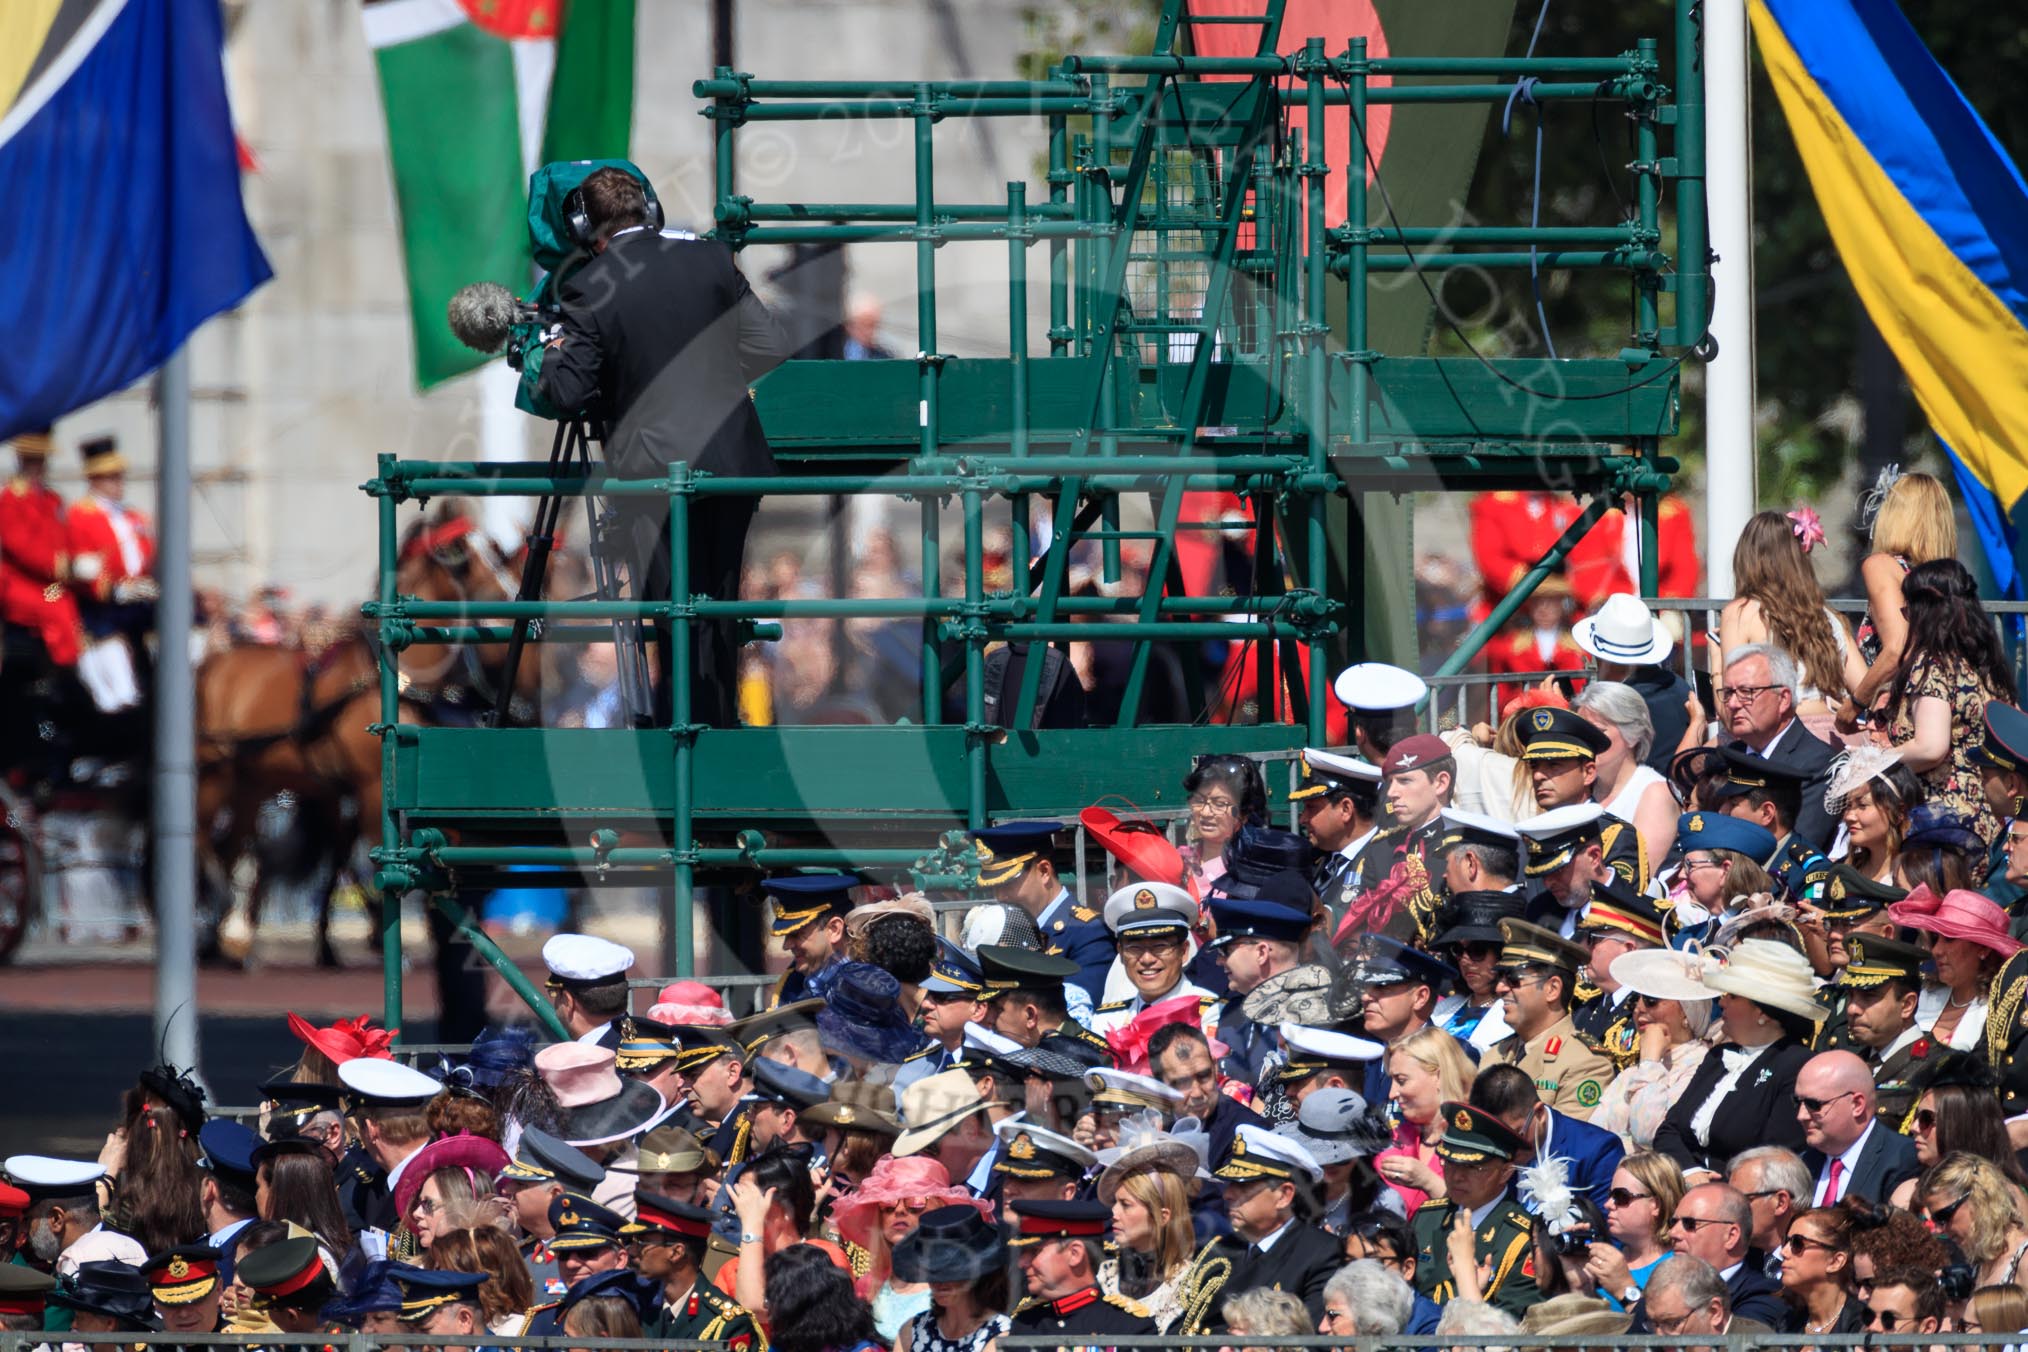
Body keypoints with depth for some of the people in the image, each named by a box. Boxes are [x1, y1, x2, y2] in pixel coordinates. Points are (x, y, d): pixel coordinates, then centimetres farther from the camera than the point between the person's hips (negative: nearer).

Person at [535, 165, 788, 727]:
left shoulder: (589, 289, -9)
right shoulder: (710, 259, 3)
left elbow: (568, 394, -9)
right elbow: (769, 347, 5)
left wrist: (554, 353, 11)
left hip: (658, 472, -4)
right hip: (734, 459, 4)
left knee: (675, 621, 1)